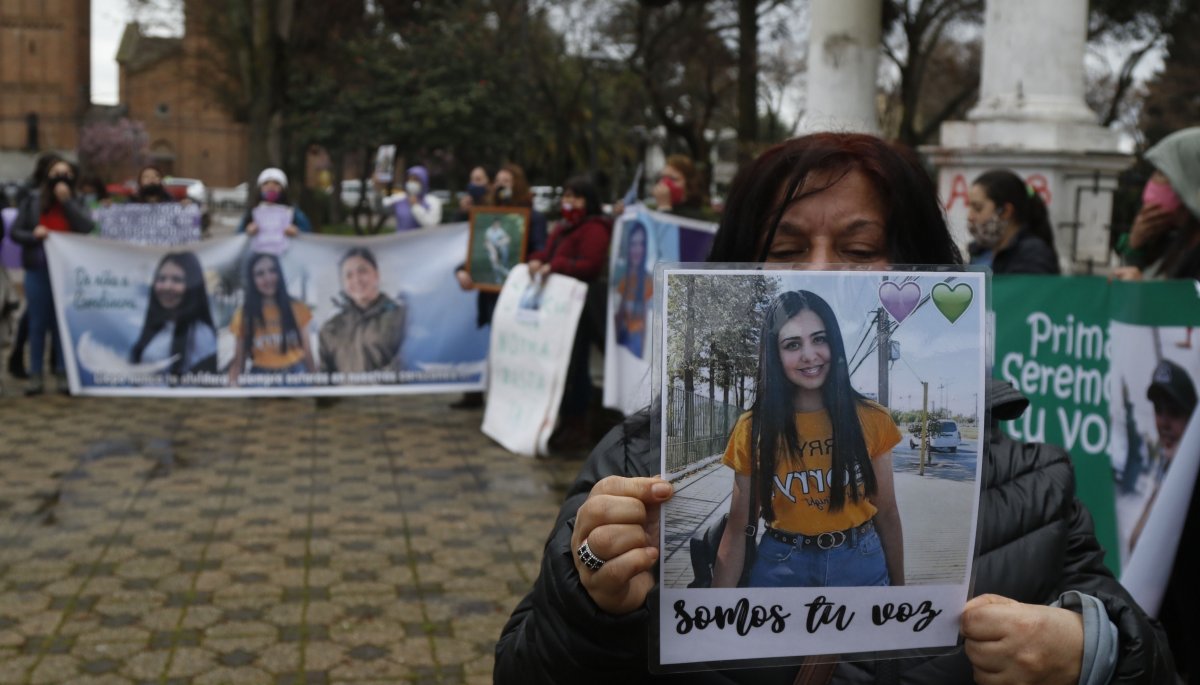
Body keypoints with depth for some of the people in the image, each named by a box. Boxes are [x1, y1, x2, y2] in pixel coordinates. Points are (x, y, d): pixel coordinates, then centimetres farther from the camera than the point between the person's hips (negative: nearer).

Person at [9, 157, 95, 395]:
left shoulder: (75, 204, 4)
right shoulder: (33, 201, 2)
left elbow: (87, 228, -14)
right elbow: (15, 232, 4)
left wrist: (67, 201, -16)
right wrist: (33, 235, -16)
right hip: (38, 270, 0)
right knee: (38, 323, 4)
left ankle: (63, 374, 9)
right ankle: (36, 376, 8)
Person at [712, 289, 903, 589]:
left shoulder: (871, 419, -5)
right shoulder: (753, 428, -7)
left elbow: (887, 514, 3)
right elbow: (737, 528, -5)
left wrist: (899, 583, 8)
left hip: (861, 564, 1)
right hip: (781, 568, -1)